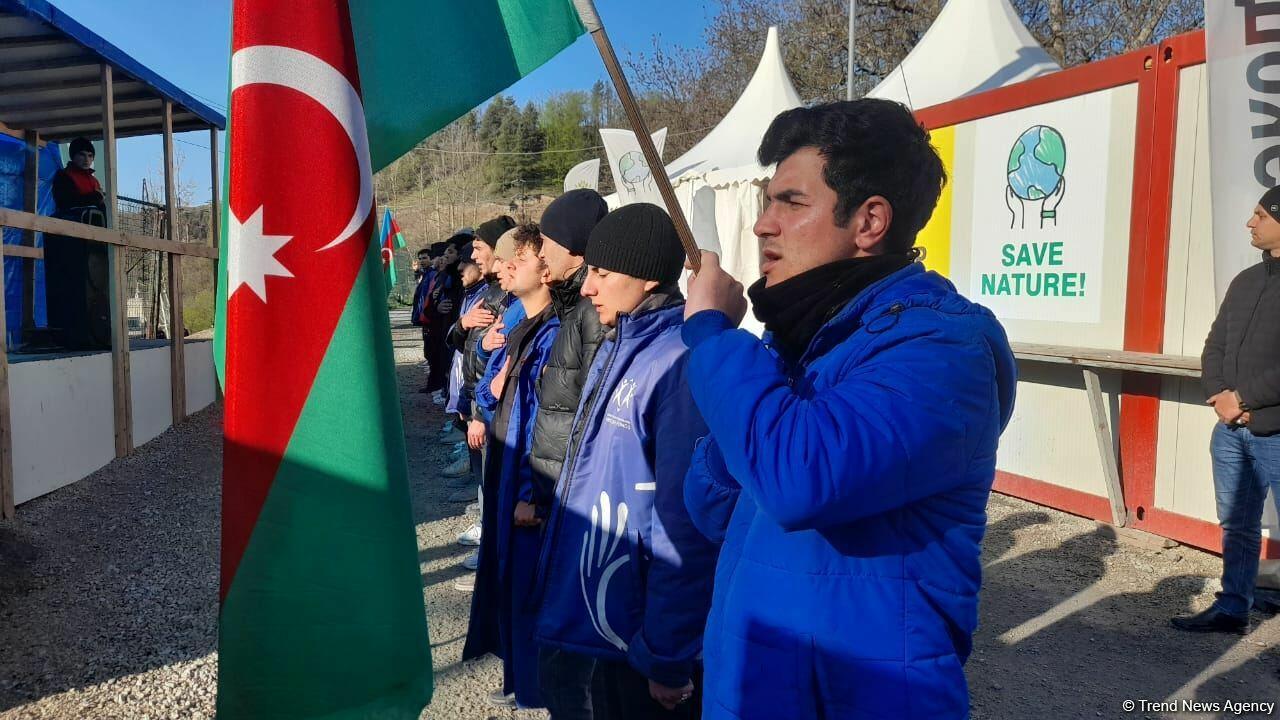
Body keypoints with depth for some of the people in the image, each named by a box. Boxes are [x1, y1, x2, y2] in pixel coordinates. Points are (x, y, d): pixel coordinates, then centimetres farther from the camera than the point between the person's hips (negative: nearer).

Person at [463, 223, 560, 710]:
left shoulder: (555, 334, -18)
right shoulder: (520, 329, 11)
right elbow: (487, 395, 17)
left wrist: (531, 493, -22)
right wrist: (491, 387, -7)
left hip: (529, 486, -9)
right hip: (503, 473, 9)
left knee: (527, 587, 3)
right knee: (505, 579, 19)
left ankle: (536, 691, 21)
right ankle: (518, 680, 36)